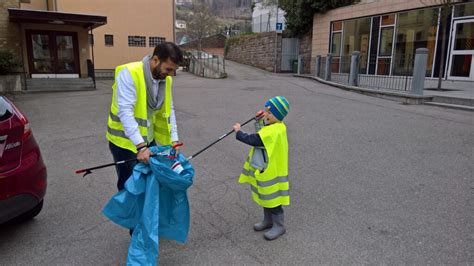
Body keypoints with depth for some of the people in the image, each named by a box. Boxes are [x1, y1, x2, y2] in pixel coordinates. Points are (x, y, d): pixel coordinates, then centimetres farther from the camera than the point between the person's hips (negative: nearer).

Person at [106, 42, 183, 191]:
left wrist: (174, 138, -5)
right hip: (125, 140, -6)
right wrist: (140, 146, -36)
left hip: (148, 138, 6)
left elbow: (169, 109, 2)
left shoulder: (165, 79, -3)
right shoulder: (129, 74, -24)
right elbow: (125, 112, -31)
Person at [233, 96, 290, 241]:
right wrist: (260, 120, 0)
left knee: (272, 199, 6)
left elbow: (252, 140, -27)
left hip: (271, 171, -10)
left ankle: (278, 226, 23)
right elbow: (260, 135, 12)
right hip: (265, 170, 10)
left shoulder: (274, 131, -29)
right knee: (266, 197, 22)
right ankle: (268, 220, 40)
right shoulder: (272, 126, 3)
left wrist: (238, 132, -11)